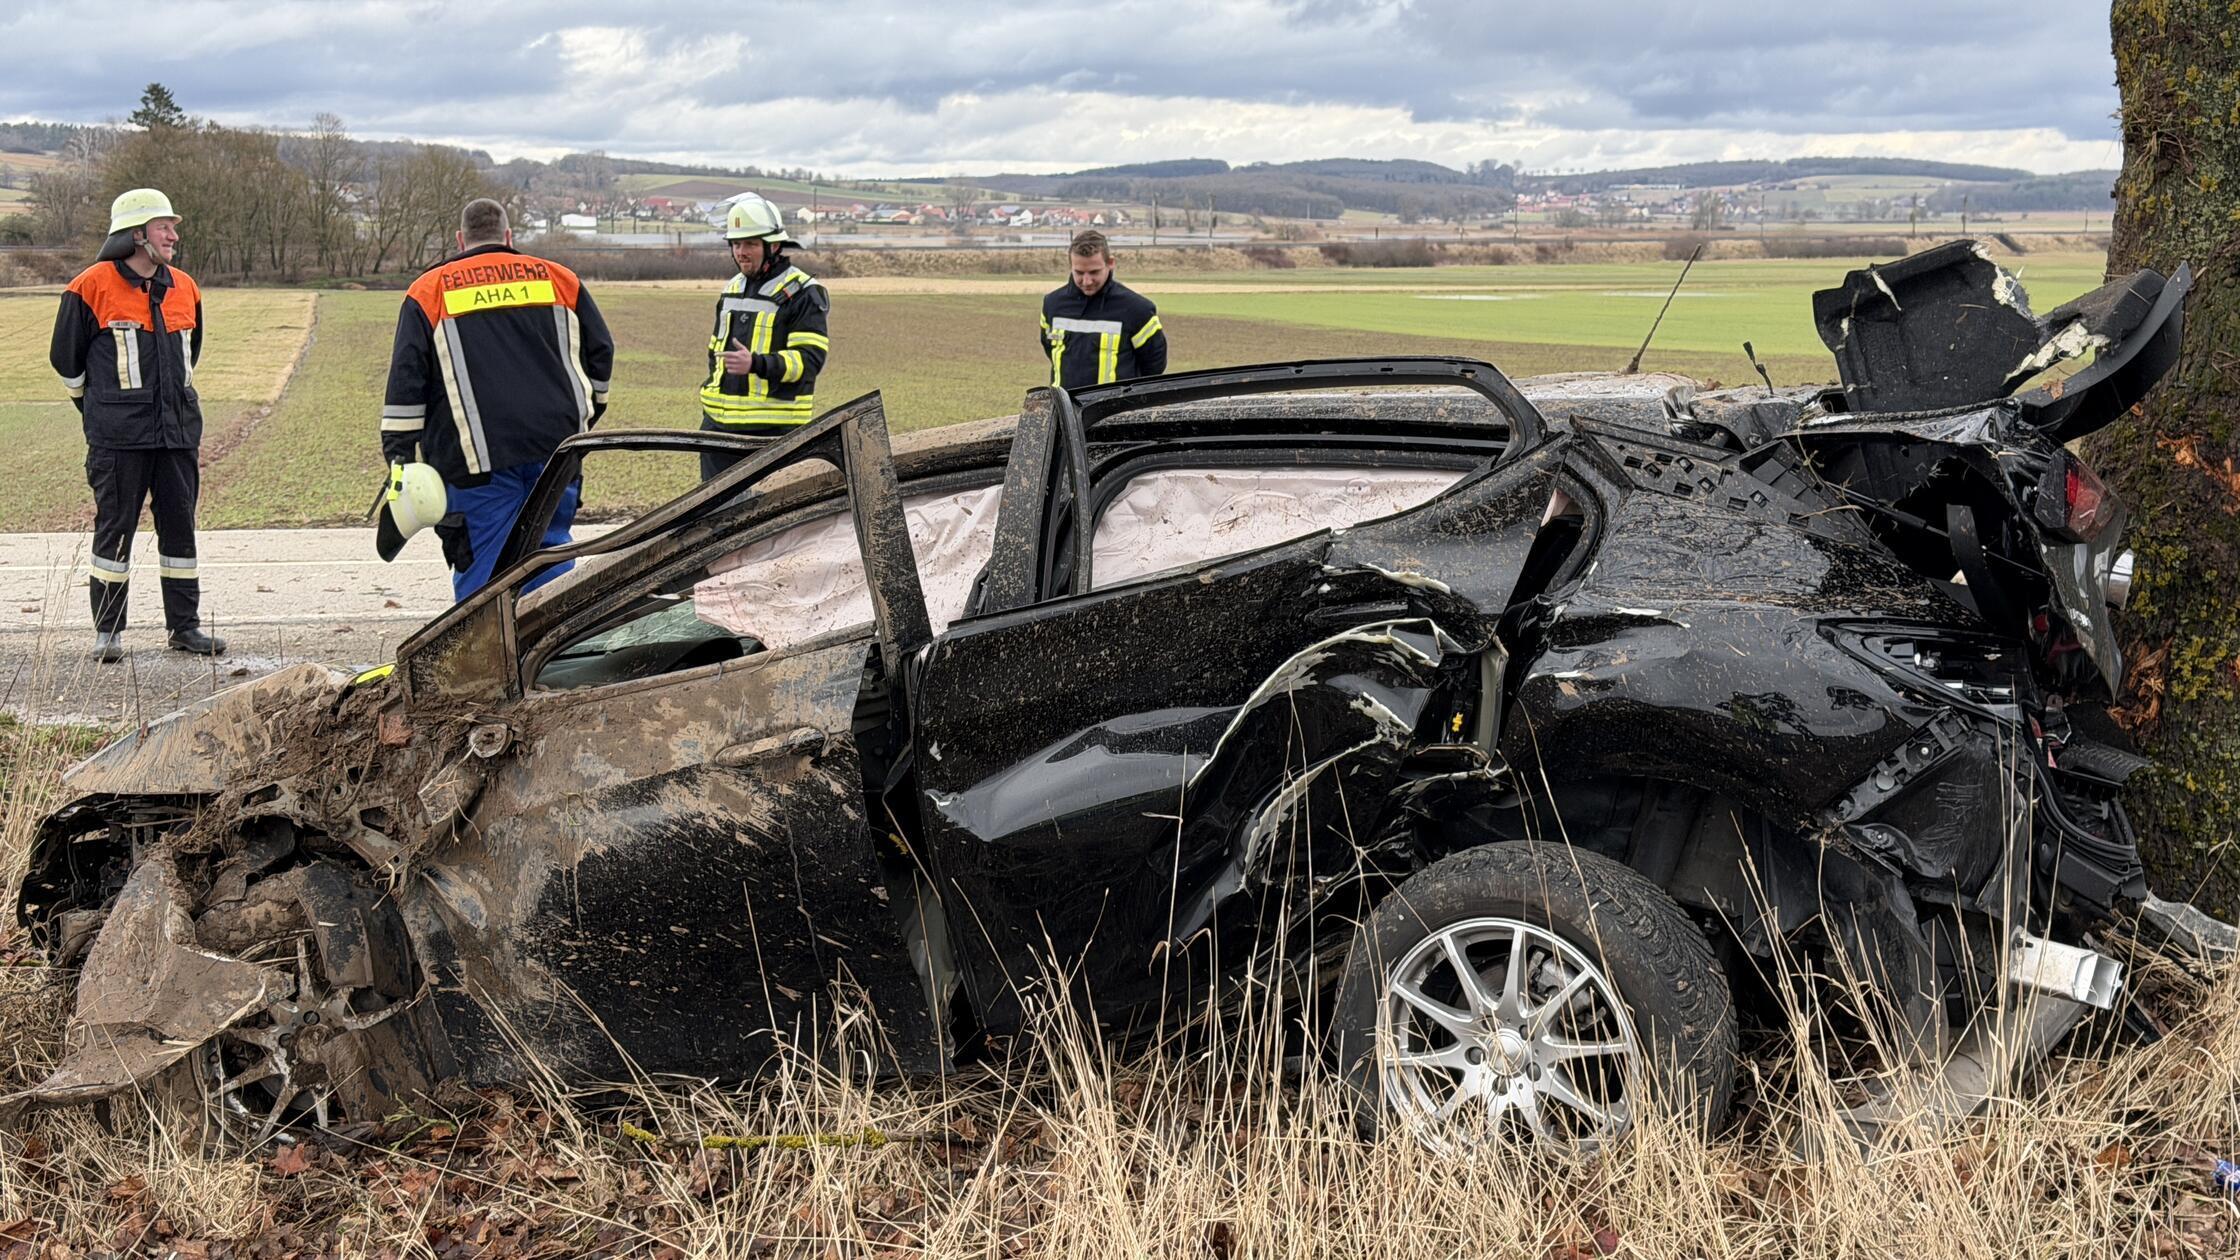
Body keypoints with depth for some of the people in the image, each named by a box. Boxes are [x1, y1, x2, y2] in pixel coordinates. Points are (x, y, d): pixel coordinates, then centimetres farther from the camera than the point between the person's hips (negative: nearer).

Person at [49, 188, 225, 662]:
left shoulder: (184, 288, 11)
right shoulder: (92, 287, -5)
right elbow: (65, 357, 4)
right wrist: (99, 410, 11)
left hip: (178, 429, 5)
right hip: (118, 436, -5)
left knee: (180, 525, 8)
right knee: (115, 528, 0)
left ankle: (185, 625, 16)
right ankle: (108, 631, 8)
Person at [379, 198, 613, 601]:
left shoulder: (429, 291, 8)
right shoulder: (558, 278, 14)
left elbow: (406, 384, 2)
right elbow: (600, 353, 17)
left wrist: (400, 459, 2)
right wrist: (581, 419, 28)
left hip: (477, 458, -2)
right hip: (556, 447, 2)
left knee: (481, 570, 0)